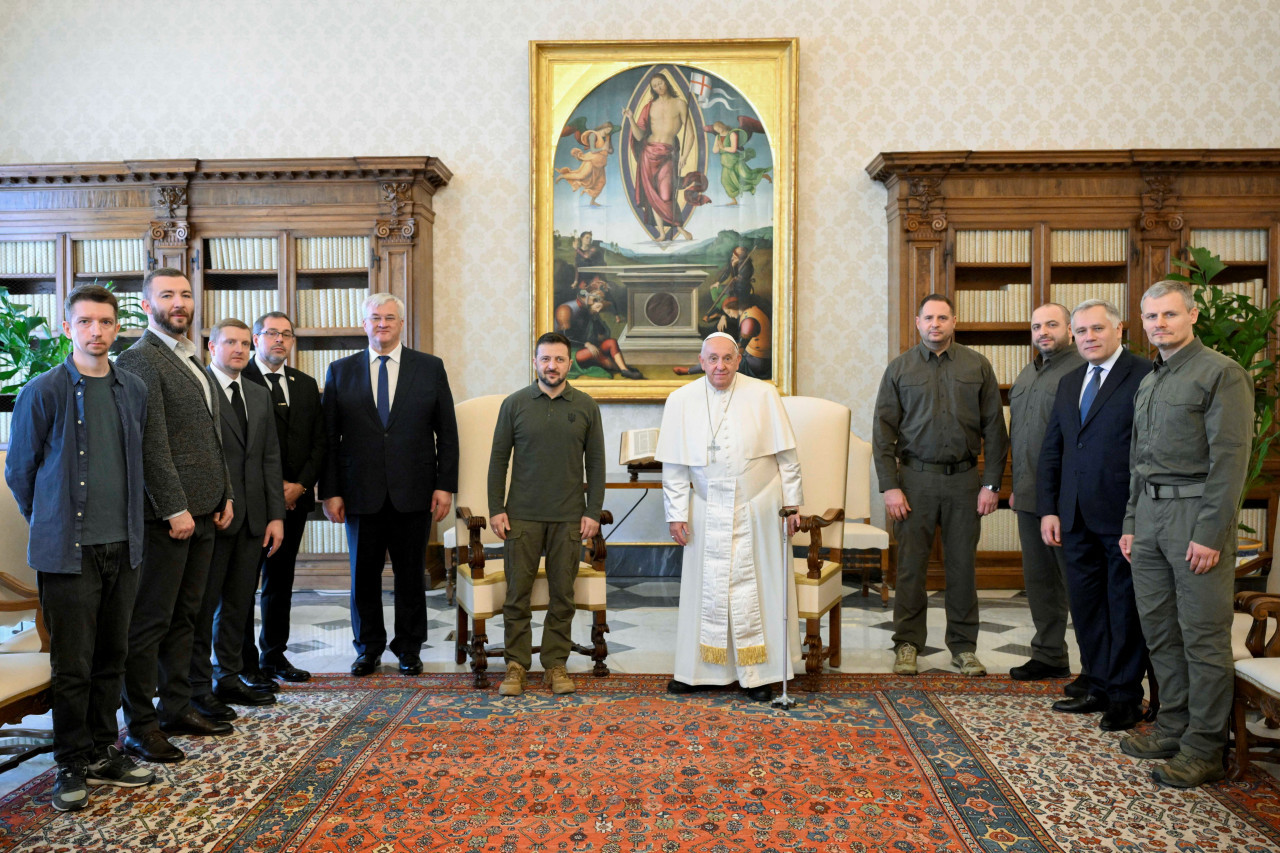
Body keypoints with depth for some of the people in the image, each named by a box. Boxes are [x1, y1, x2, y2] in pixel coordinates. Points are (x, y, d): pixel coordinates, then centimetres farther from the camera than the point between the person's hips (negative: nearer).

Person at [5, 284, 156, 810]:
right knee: (72, 664, 1)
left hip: (123, 547, 4)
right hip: (68, 550, -4)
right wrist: (49, 524, 10)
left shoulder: (133, 391, 8)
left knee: (111, 658, 12)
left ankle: (103, 754, 25)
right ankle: (72, 767, 15)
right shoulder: (43, 392, -5)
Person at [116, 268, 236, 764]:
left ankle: (177, 708, 25)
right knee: (150, 622, 0)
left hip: (202, 512, 9)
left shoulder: (193, 362, 18)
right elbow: (151, 443, -17)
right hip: (166, 514, -9)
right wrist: (174, 509, -19)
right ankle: (140, 726, 10)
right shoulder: (140, 359, -10)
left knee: (184, 616, 15)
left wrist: (225, 496, 15)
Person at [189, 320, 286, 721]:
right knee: (203, 603, 2)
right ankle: (197, 686, 11)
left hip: (252, 517, 6)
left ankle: (229, 679, 23)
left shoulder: (260, 395, 16)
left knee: (239, 604, 12)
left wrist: (276, 515, 8)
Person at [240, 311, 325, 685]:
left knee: (281, 580, 12)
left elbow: (319, 441, 12)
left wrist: (300, 485, -2)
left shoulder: (306, 384, 15)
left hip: (295, 498, 5)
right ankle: (245, 662, 9)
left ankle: (274, 655, 22)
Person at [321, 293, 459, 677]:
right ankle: (368, 648, 25)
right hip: (361, 494, 1)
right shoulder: (341, 371, 7)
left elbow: (447, 432, 3)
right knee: (364, 574, 9)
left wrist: (445, 485, -3)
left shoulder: (430, 368, 5)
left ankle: (409, 648, 23)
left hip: (414, 494, -1)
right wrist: (330, 491, -1)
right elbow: (329, 438, 5)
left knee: (411, 574, 8)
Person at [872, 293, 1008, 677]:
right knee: (910, 565, 2)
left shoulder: (977, 367, 6)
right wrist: (889, 486, -6)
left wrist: (992, 484, -1)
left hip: (963, 478, 1)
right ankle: (907, 644, 14)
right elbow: (883, 431, 2)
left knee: (962, 566, 6)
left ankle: (963, 646, 19)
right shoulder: (899, 368, 4)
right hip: (916, 476, 0)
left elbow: (994, 429, 6)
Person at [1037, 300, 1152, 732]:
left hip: (1124, 517, -6)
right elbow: (1051, 450, 16)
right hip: (1077, 518, 7)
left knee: (1125, 607, 5)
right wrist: (1048, 510, 9)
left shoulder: (1145, 376, -7)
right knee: (1086, 606, 13)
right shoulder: (1069, 383, 15)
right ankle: (1098, 687, 26)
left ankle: (1125, 696, 18)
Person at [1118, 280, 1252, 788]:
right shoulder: (1147, 384, 18)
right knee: (1159, 629, 12)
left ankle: (1204, 748, 7)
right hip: (1150, 513, 8)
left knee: (1203, 635, -2)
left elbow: (1230, 457, -13)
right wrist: (1131, 524, 17)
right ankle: (1174, 728, 24)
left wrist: (1211, 533, -18)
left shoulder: (1221, 374, -6)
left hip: (1195, 512, -8)